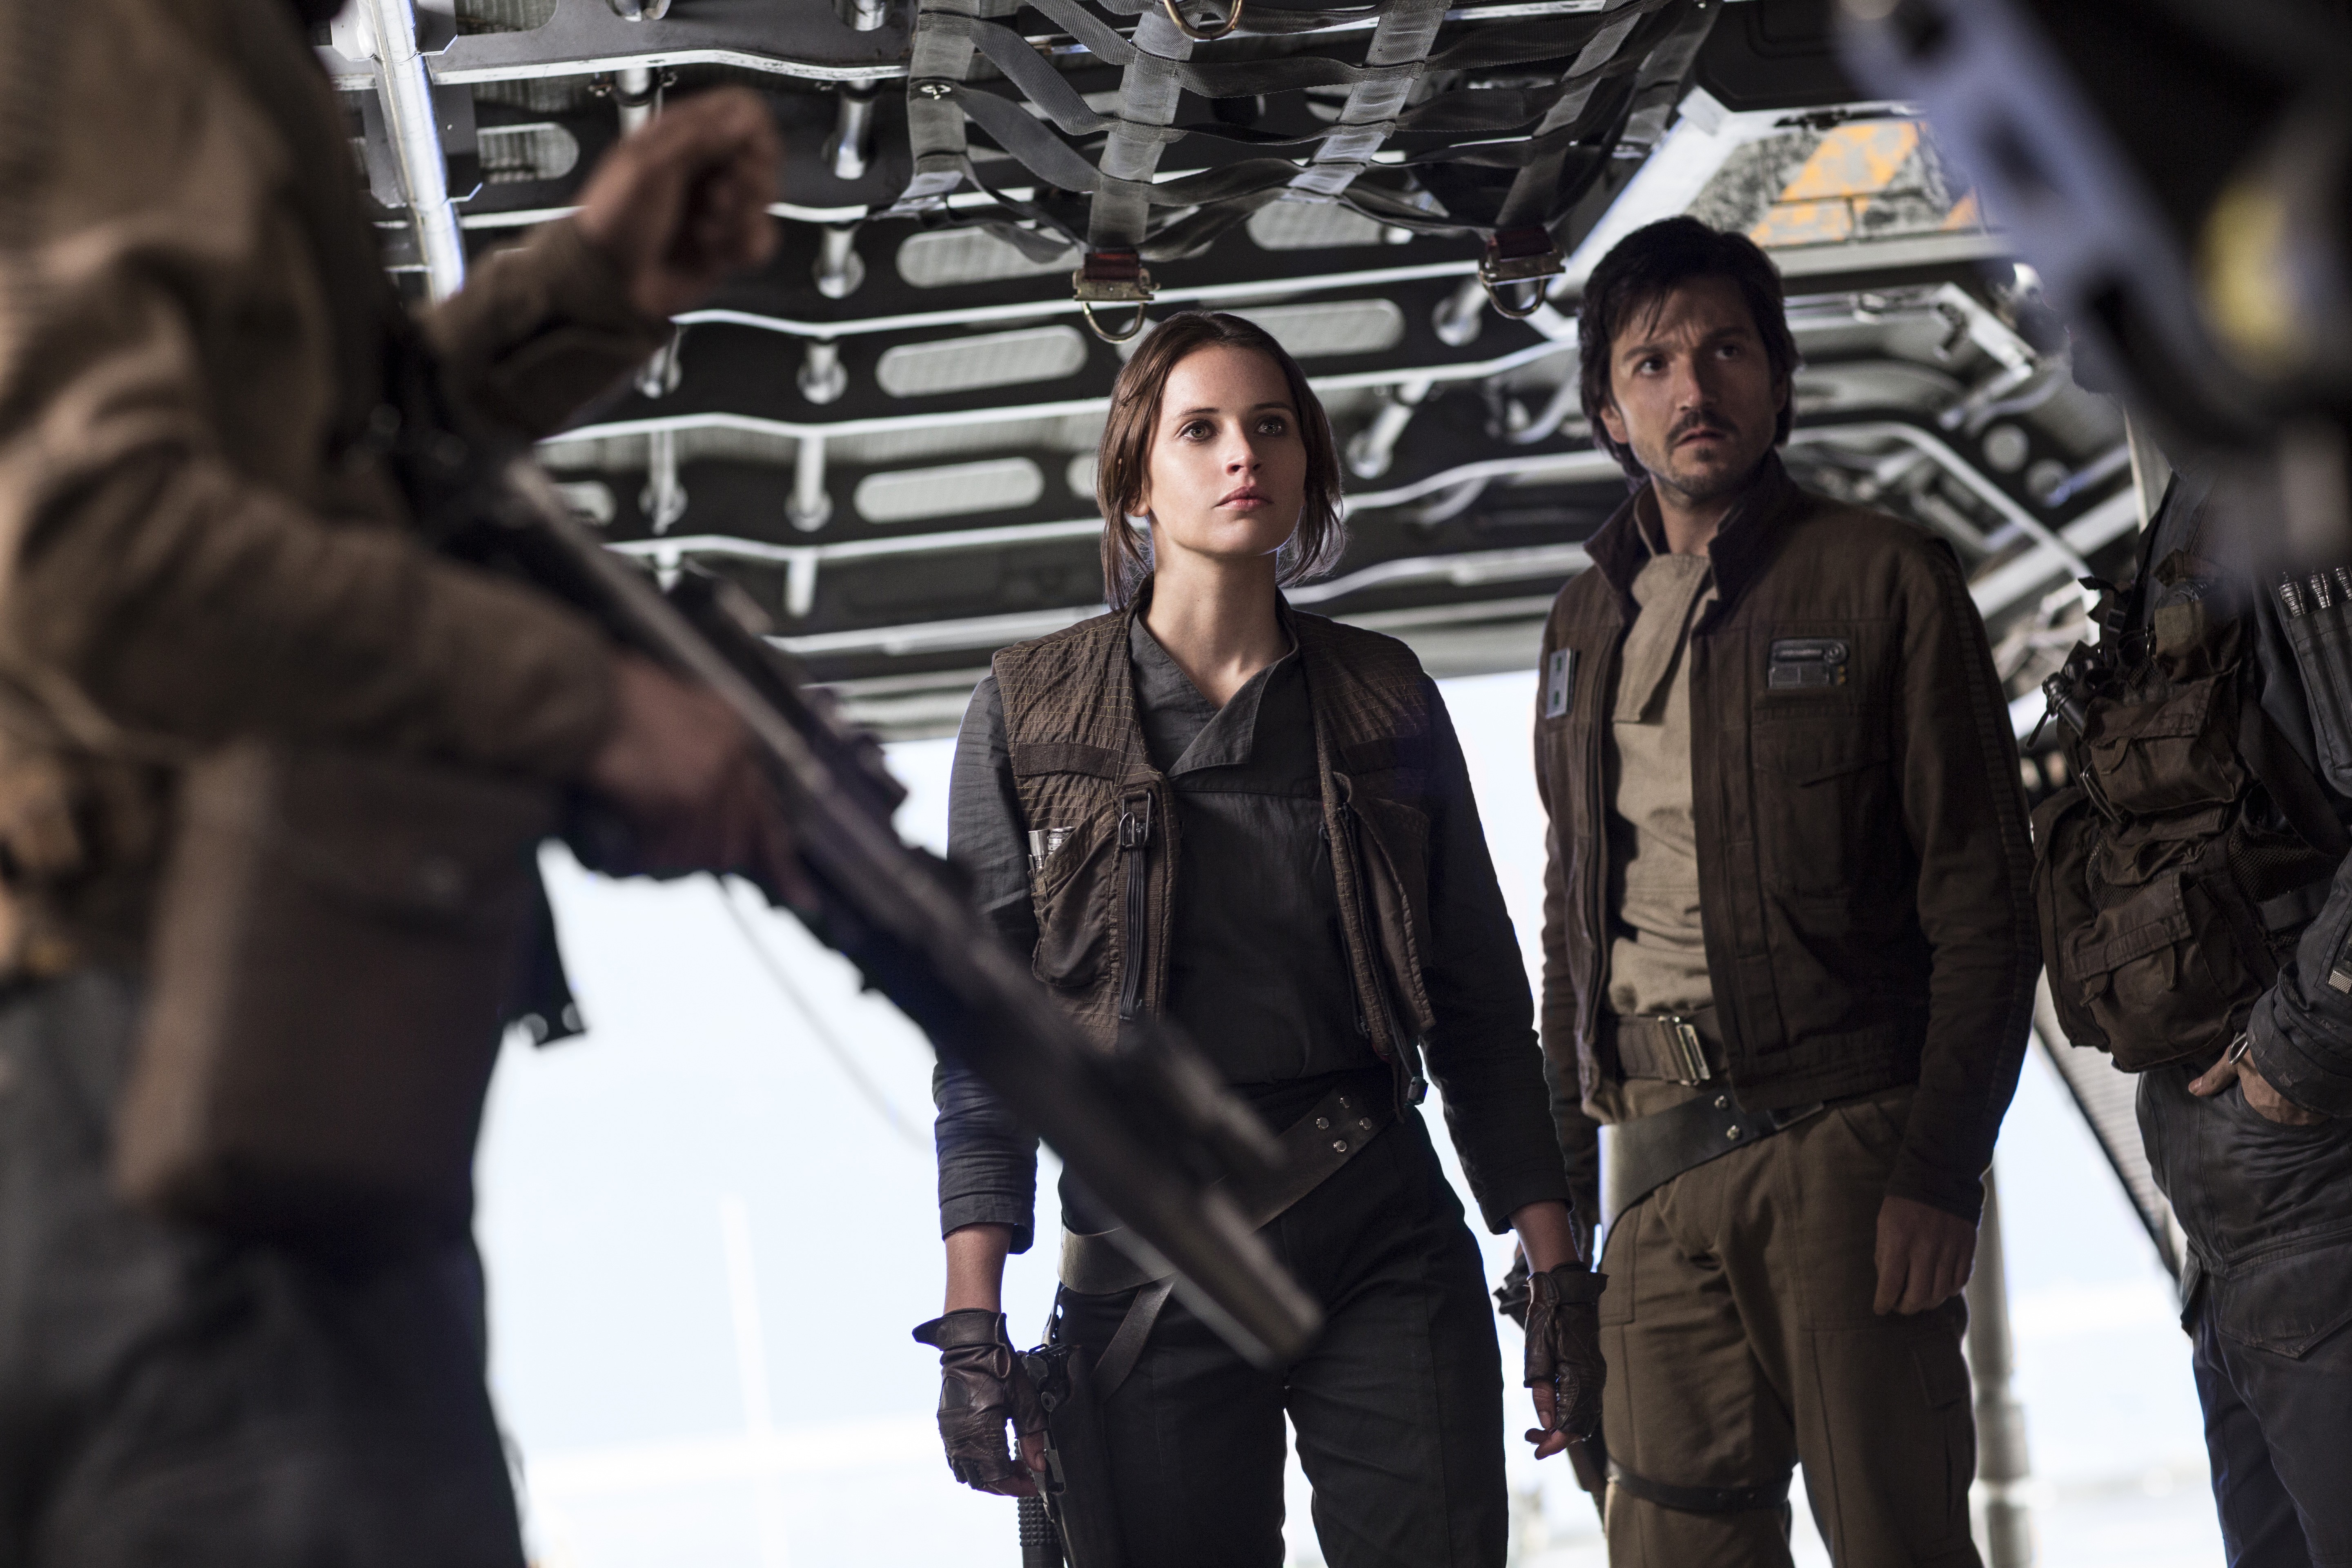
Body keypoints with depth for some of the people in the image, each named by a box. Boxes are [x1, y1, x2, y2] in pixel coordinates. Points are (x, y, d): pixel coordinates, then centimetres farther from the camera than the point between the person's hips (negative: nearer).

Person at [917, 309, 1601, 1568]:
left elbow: (1480, 1006, 12)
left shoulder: (1384, 698, 9)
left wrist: (1559, 1275, 6)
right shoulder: (1030, 711, 4)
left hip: (1382, 1242, 1)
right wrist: (972, 1320, -6)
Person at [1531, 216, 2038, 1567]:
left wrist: (1940, 1171, -13)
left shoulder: (1884, 579, 0)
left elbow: (1983, 898, -5)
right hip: (1658, 1151, 5)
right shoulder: (1589, 623, 17)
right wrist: (1562, 1152, 13)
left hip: (1846, 1139, -5)